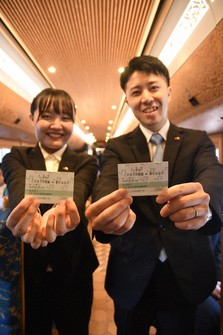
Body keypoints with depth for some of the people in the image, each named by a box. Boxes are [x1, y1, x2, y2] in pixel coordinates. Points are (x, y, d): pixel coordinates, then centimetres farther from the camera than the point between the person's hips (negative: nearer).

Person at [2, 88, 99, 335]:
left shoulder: (85, 163, -2)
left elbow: (76, 192, -24)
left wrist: (58, 212, -48)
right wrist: (30, 213, -48)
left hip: (72, 270, 0)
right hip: (28, 270, 0)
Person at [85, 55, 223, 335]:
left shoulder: (198, 141, -3)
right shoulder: (117, 147, -3)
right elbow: (105, 185, -21)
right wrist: (106, 213, -45)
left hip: (185, 274, 1)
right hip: (132, 275, 0)